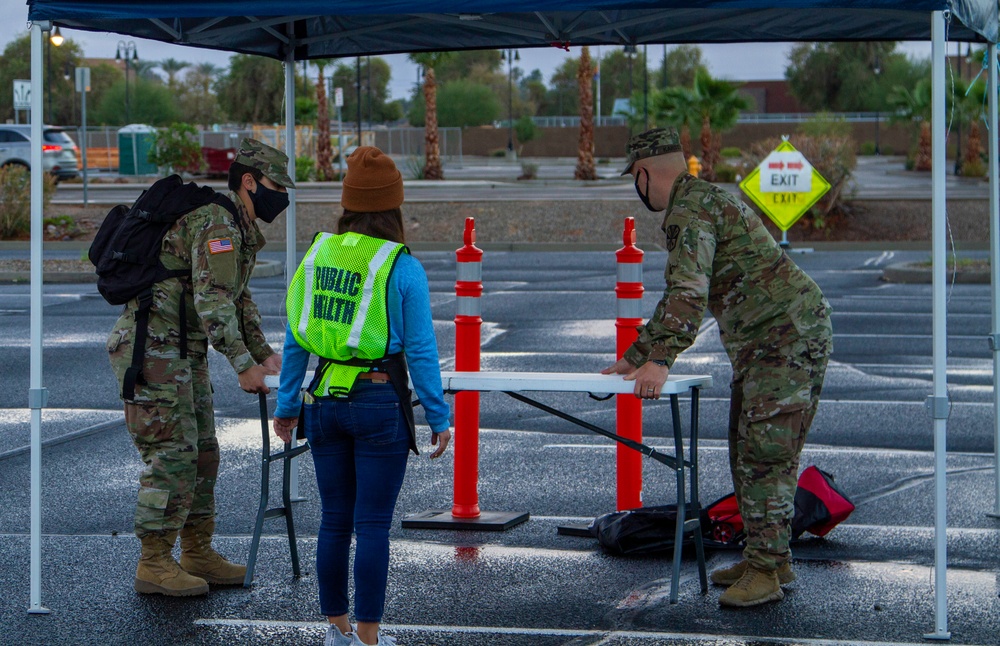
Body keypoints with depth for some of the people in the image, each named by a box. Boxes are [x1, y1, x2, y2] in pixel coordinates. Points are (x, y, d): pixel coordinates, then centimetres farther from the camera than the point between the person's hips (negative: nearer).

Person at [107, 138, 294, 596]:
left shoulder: (238, 230, 17)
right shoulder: (216, 222, -17)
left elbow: (237, 298, 28)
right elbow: (212, 301, -25)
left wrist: (263, 353, 20)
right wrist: (243, 366, -25)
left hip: (182, 352, 11)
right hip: (152, 348, -11)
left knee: (200, 455, 12)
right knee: (171, 457, -9)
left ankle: (198, 555, 20)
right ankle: (154, 566, -3)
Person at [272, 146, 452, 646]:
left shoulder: (317, 254, 3)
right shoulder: (402, 268, -10)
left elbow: (295, 340, 7)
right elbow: (420, 351, -9)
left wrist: (288, 404, 17)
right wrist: (438, 418, -1)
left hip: (325, 399, 4)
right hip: (379, 401, -4)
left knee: (335, 520, 13)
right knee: (373, 525, 1)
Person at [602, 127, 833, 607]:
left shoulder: (691, 210, -13)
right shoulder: (701, 203, 21)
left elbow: (690, 291, -27)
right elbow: (679, 298, 28)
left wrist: (660, 360, -31)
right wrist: (634, 357, 28)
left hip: (788, 336, -11)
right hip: (761, 342, 11)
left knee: (765, 454, -12)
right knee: (747, 451, 13)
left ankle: (766, 572, -12)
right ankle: (766, 558, 19)